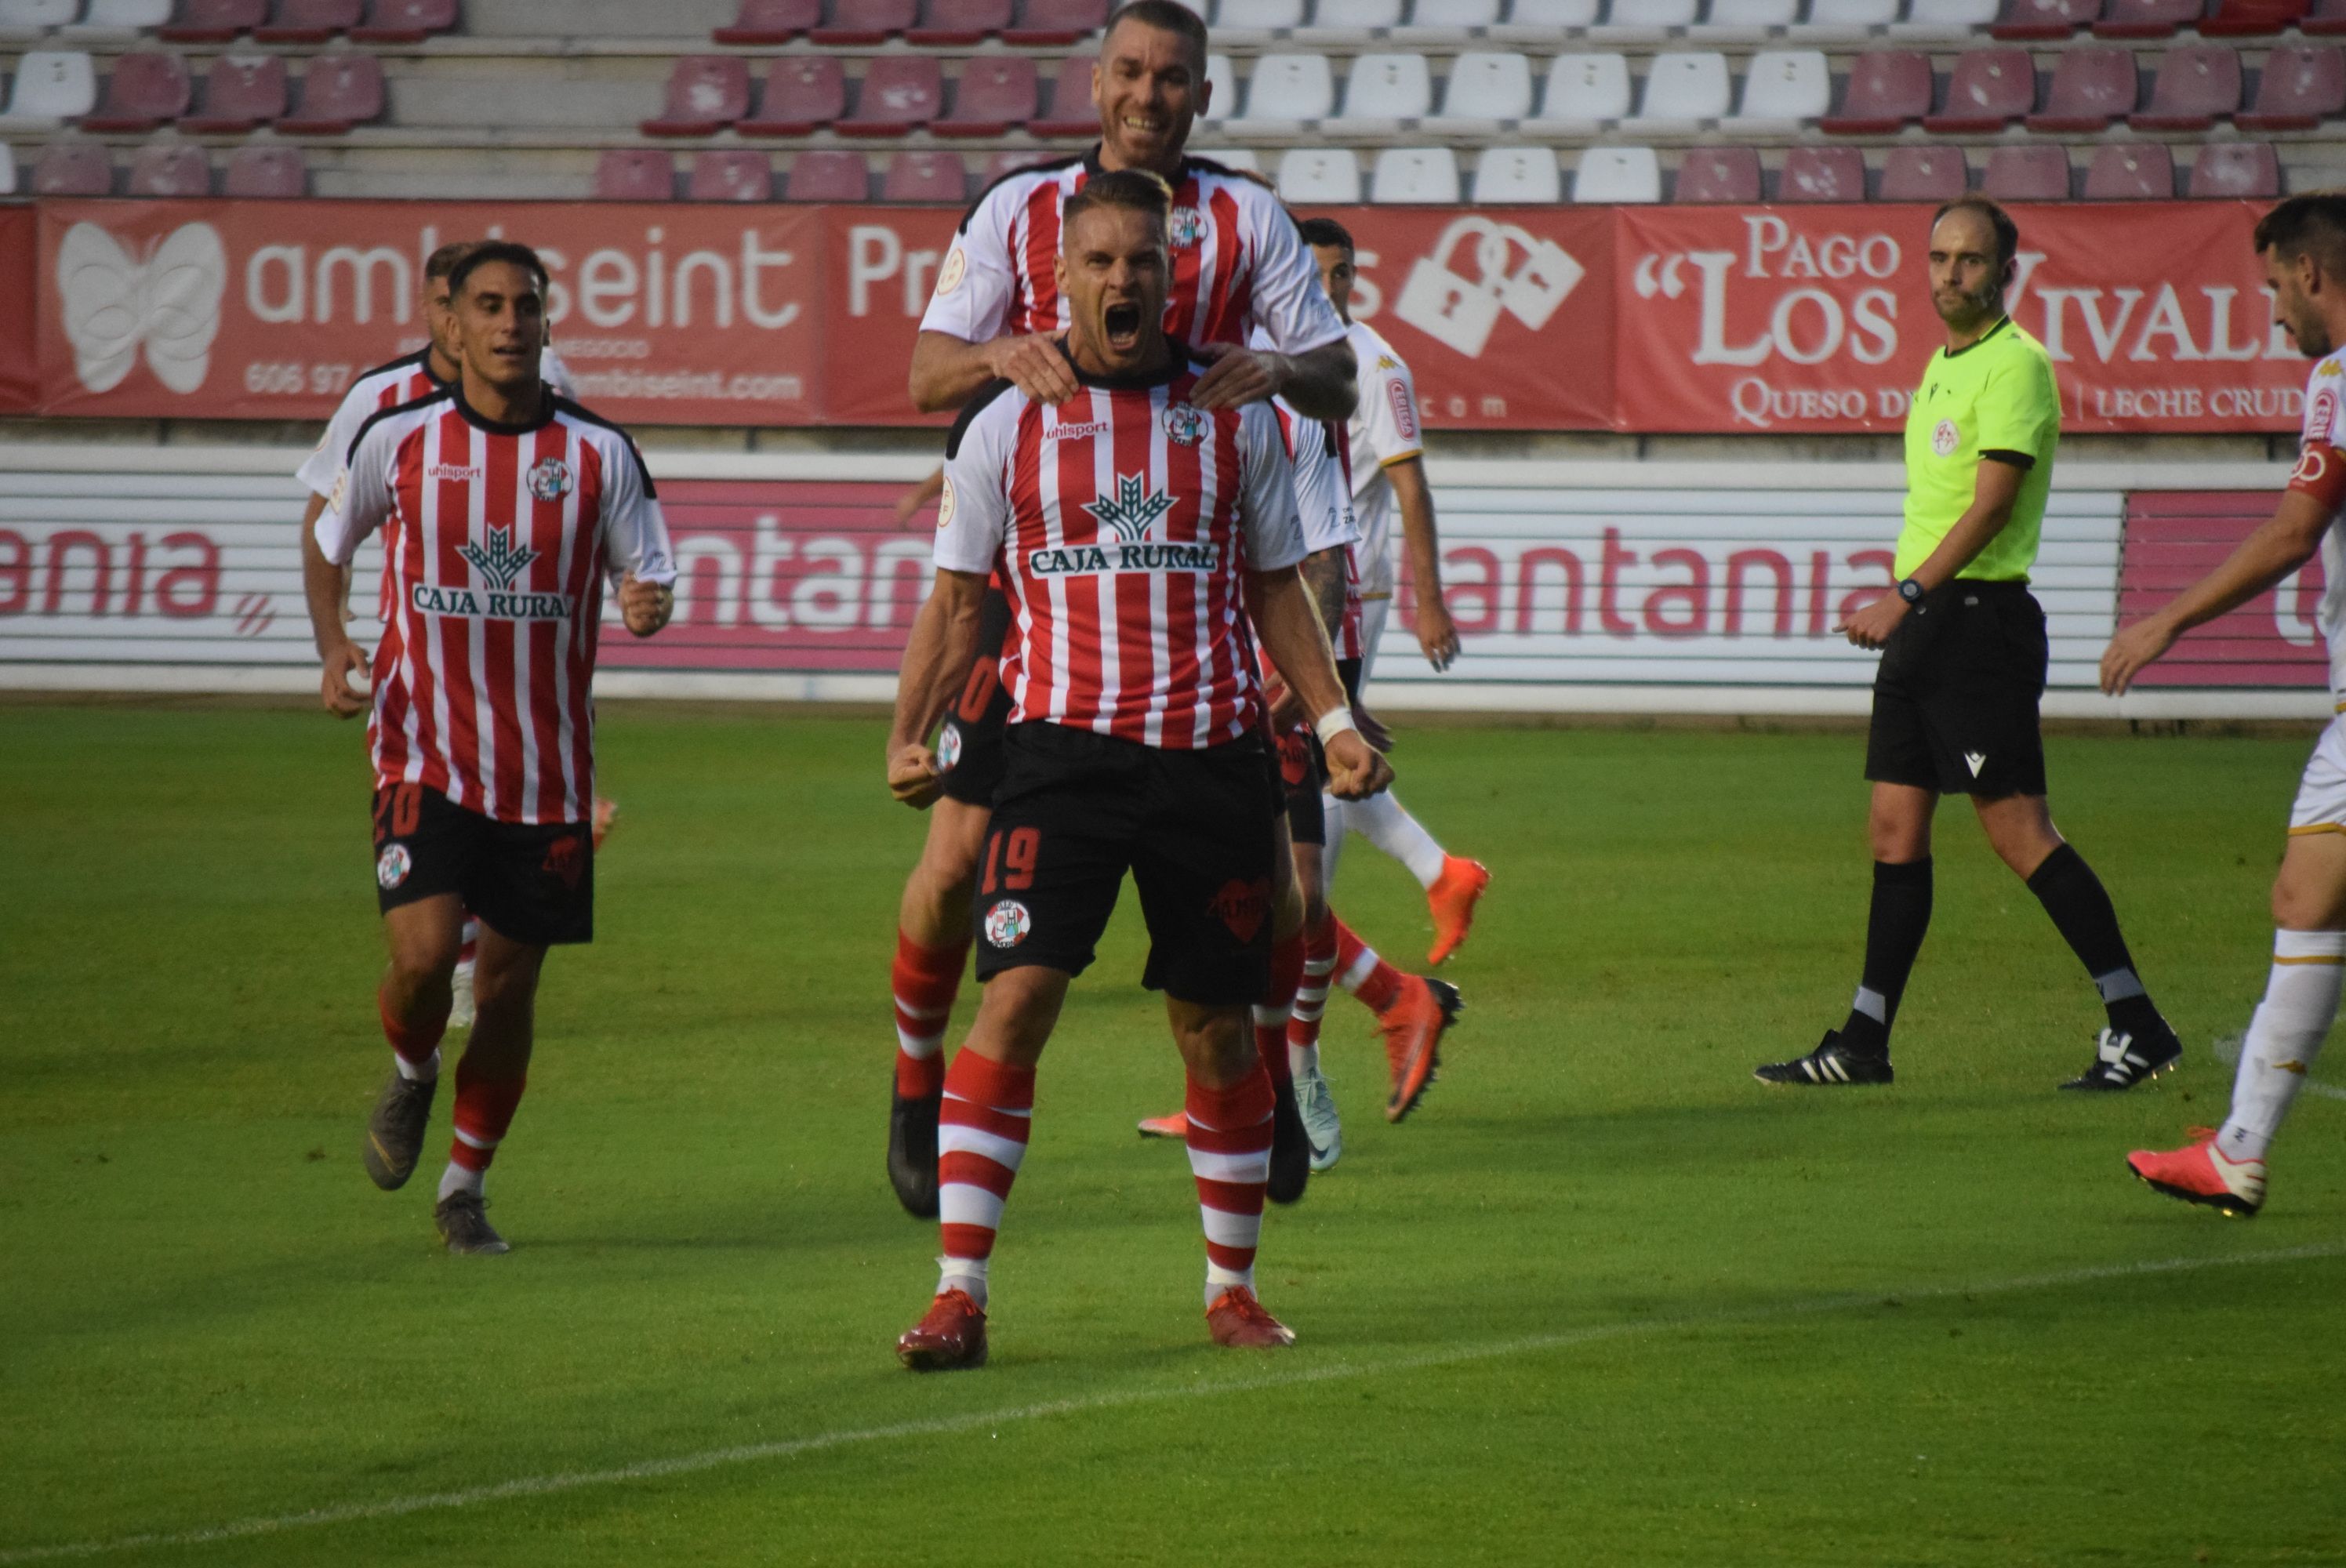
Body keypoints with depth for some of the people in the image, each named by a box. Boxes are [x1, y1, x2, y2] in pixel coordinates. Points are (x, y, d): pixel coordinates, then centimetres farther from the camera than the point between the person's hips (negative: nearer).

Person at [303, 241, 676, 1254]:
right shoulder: (397, 441, -1)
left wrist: (648, 606, -20)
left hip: (547, 770, 1)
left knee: (509, 986, 4)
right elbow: (324, 545, 15)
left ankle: (465, 1188, 23)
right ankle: (410, 1074, 19)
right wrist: (332, 648, -1)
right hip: (425, 754, -1)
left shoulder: (599, 454, -1)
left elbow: (649, 581, 4)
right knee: (423, 956, -17)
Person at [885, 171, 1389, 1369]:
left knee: (1218, 1028, 7)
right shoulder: (1006, 424, 3)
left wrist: (1332, 720, 4)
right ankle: (959, 1294, -14)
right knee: (1016, 997, -15)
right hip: (1062, 746, -2)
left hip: (1211, 758, 2)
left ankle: (1232, 1289, 23)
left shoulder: (1233, 416, 8)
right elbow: (957, 596, 9)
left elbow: (1277, 589, 15)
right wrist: (909, 734, -2)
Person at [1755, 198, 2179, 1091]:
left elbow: (1991, 504, -19)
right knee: (1895, 830, 8)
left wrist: (1908, 594, -24)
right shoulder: (1942, 365, 18)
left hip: (1979, 616, -9)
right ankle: (1863, 1043, 11)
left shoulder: (2014, 364, -11)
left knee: (2018, 830, -11)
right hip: (1921, 622, 9)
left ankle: (2136, 1026, -8)